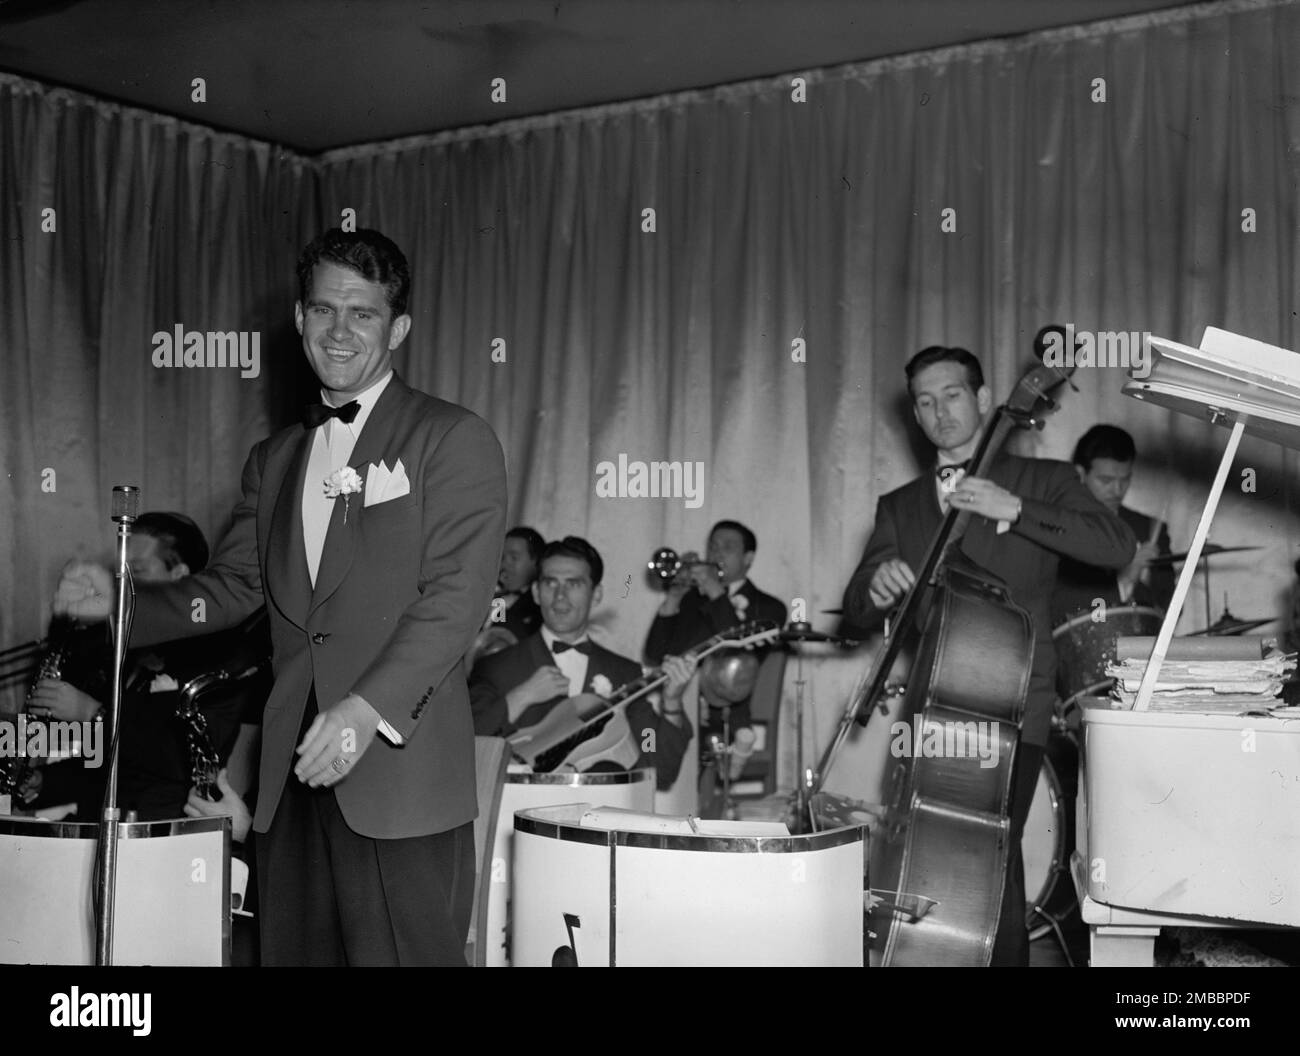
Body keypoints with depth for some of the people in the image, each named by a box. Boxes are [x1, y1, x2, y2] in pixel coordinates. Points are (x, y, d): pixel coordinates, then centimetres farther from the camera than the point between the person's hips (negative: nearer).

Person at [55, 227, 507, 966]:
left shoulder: (455, 440, -1)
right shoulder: (276, 460, 19)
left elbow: (456, 597, -11)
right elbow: (232, 586, 18)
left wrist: (368, 707, -22)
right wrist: (123, 600, 0)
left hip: (404, 774, -5)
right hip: (293, 777, 5)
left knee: (405, 955, -4)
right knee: (293, 952, 7)